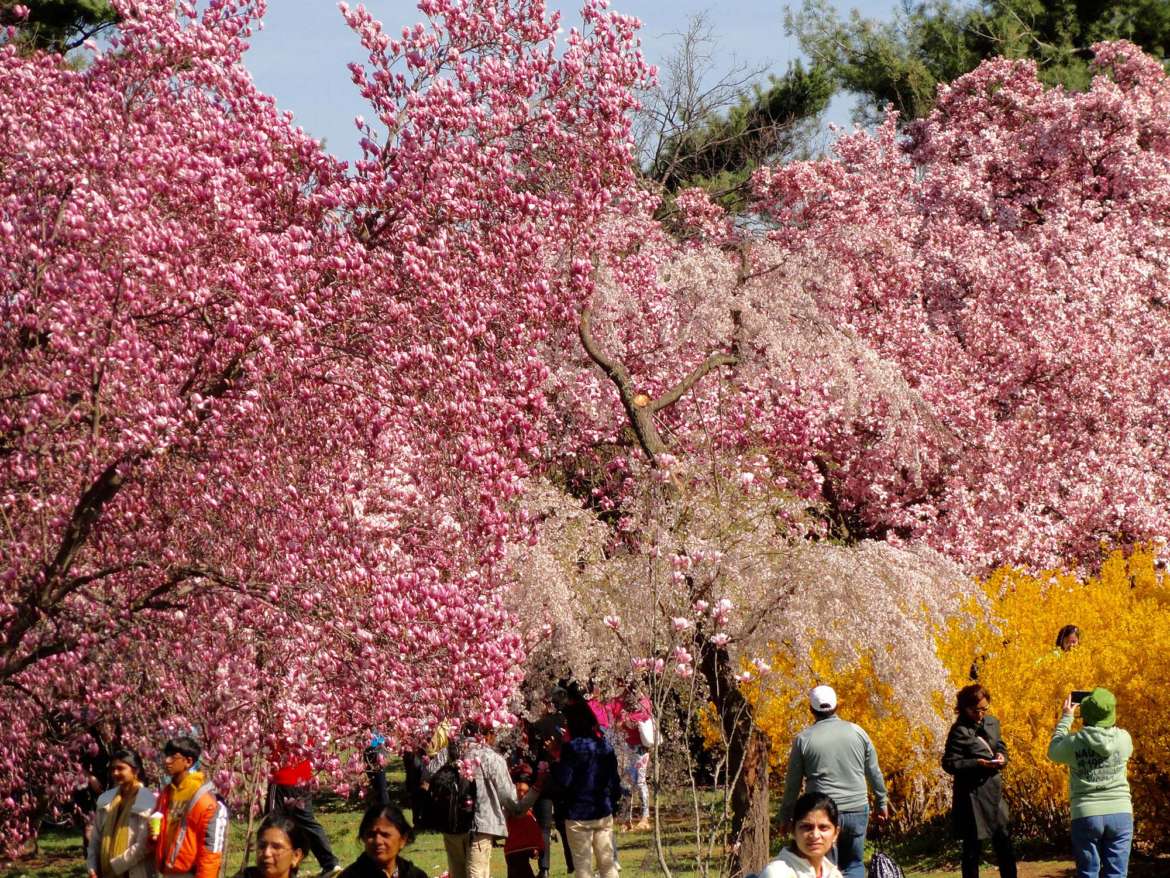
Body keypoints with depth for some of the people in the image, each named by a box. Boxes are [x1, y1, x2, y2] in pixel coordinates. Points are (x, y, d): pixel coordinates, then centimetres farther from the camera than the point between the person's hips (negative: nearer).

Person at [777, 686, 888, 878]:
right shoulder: (857, 732, 2)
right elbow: (874, 772, 11)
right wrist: (882, 802, 25)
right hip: (857, 810, 2)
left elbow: (792, 783, 2)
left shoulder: (804, 739, -4)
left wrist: (785, 817, 13)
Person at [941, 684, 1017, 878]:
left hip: (994, 793, 7)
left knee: (1004, 843, 11)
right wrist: (978, 764, -25)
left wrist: (1001, 756, -5)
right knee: (973, 848, 1)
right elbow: (949, 764, -14)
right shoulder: (959, 731, -12)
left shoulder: (992, 723, 8)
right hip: (972, 796, -6)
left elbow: (1000, 746, 19)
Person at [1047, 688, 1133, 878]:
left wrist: (1066, 718, 23)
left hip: (1086, 816, -1)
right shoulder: (1124, 738, -4)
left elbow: (1053, 751, 14)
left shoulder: (1075, 743, -8)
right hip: (1120, 814, 1)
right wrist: (1106, 712, 25)